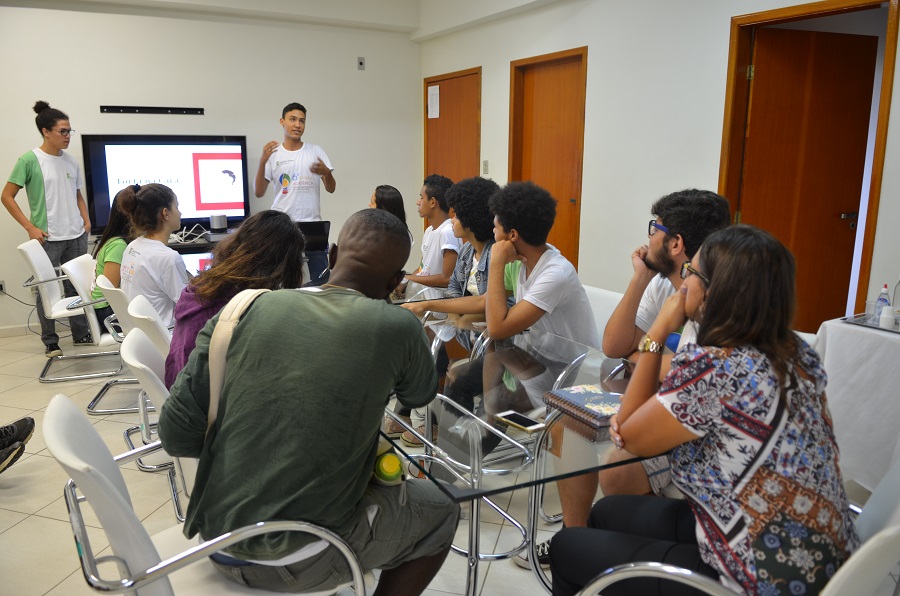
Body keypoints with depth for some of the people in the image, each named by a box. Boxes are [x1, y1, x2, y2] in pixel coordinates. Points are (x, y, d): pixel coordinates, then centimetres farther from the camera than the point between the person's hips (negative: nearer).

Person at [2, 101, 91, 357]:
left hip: (76, 236, 5)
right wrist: (30, 227, -11)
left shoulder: (71, 161, 8)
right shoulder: (29, 160, -7)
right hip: (47, 238, -5)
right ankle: (50, 342, 13)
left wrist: (86, 220, 6)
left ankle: (81, 333, 22)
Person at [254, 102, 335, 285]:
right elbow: (259, 193, -2)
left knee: (321, 277, 2)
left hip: (312, 224, 1)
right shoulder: (272, 153, 3)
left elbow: (331, 189, 6)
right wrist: (262, 162, -14)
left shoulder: (316, 151, 6)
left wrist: (326, 173, -16)